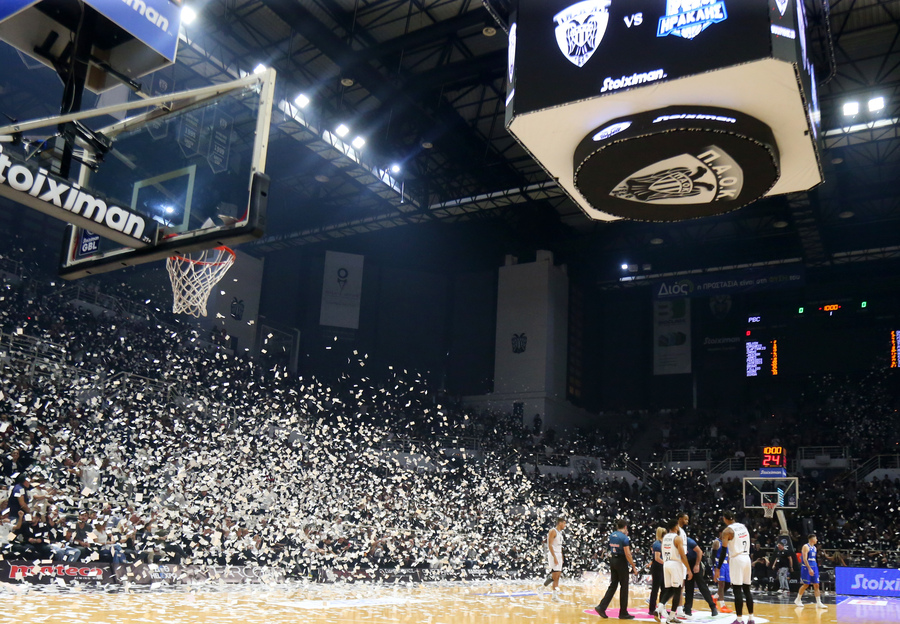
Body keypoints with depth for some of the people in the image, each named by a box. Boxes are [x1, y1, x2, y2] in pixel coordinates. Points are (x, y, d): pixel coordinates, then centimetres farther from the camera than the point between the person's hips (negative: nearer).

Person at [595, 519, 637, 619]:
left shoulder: (611, 535, 8)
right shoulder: (624, 537, -14)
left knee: (613, 585, 11)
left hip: (612, 560, 7)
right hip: (621, 562, -7)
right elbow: (627, 554, -18)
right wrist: (634, 567, -11)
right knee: (624, 587, 4)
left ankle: (602, 607, 1)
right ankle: (623, 613, 10)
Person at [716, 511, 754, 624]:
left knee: (737, 590, -2)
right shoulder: (744, 527, 13)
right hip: (747, 558, 7)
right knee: (747, 589, 12)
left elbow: (723, 551, -12)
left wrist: (718, 569, -9)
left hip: (736, 560, -7)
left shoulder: (727, 531, -8)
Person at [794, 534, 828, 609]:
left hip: (814, 567, 7)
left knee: (816, 585, 1)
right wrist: (809, 569, -24)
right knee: (805, 585, -1)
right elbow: (805, 559, -18)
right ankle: (798, 600, 16)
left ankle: (818, 603, 1)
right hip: (806, 568, -7)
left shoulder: (815, 548, 14)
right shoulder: (806, 546, -11)